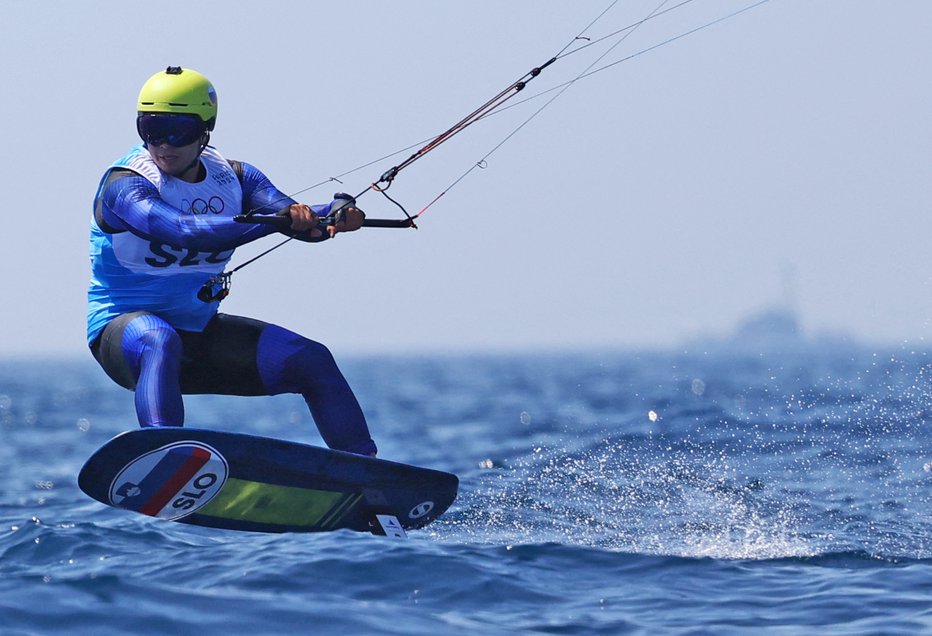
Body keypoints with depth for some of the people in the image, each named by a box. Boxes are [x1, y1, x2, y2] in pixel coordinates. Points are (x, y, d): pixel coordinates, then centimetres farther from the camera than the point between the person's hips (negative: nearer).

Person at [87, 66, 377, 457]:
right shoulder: (125, 185, -18)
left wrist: (337, 214, -36)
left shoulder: (233, 177, 1)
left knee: (312, 360, -5)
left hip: (200, 331, 6)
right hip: (123, 326, -6)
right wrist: (276, 219, -45)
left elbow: (303, 221, -13)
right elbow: (184, 231, -36)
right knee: (160, 340, -40)